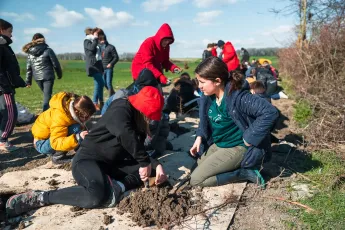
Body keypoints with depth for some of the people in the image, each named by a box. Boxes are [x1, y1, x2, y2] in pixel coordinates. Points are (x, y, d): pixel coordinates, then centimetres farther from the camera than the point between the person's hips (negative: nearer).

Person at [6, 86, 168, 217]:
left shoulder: (138, 123, 13)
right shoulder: (121, 110, -16)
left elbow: (138, 152, 12)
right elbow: (124, 135, -38)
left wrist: (156, 165, -6)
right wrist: (145, 162, -31)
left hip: (111, 164, 9)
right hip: (87, 160, -9)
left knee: (152, 169, -1)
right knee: (97, 195, -38)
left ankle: (116, 186, -18)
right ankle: (40, 197, -21)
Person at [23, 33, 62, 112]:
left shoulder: (30, 52, 5)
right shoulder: (48, 50, -8)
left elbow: (28, 68, 7)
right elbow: (55, 64, -3)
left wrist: (28, 81, 12)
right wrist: (59, 74, 11)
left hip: (37, 78, 5)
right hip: (48, 77, -5)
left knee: (46, 94, 20)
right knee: (47, 95, -5)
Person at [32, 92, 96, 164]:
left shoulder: (75, 107, -11)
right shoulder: (59, 116, -34)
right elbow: (56, 143, -37)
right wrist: (78, 138, -49)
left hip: (53, 139, 9)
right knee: (75, 129, -28)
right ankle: (58, 157, -16)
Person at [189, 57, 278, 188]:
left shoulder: (237, 97, -28)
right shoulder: (208, 96, -4)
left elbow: (270, 112, -36)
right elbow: (205, 119, 16)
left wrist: (250, 138, -30)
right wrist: (200, 136, 1)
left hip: (236, 148, -9)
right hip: (216, 145, 9)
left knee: (195, 180, -12)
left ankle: (245, 173, -4)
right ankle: (235, 166, 13)